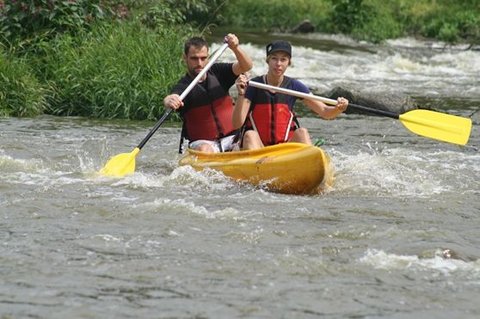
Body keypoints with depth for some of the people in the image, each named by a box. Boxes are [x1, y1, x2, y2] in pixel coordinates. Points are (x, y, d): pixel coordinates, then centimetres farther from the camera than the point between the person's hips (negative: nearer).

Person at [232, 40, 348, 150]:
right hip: (258, 146, -2)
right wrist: (241, 95, -25)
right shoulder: (253, 86, -3)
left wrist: (338, 109, -23)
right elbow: (237, 124, -11)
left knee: (302, 132, -24)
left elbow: (325, 112, 0)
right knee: (250, 135, -31)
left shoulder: (294, 86, 3)